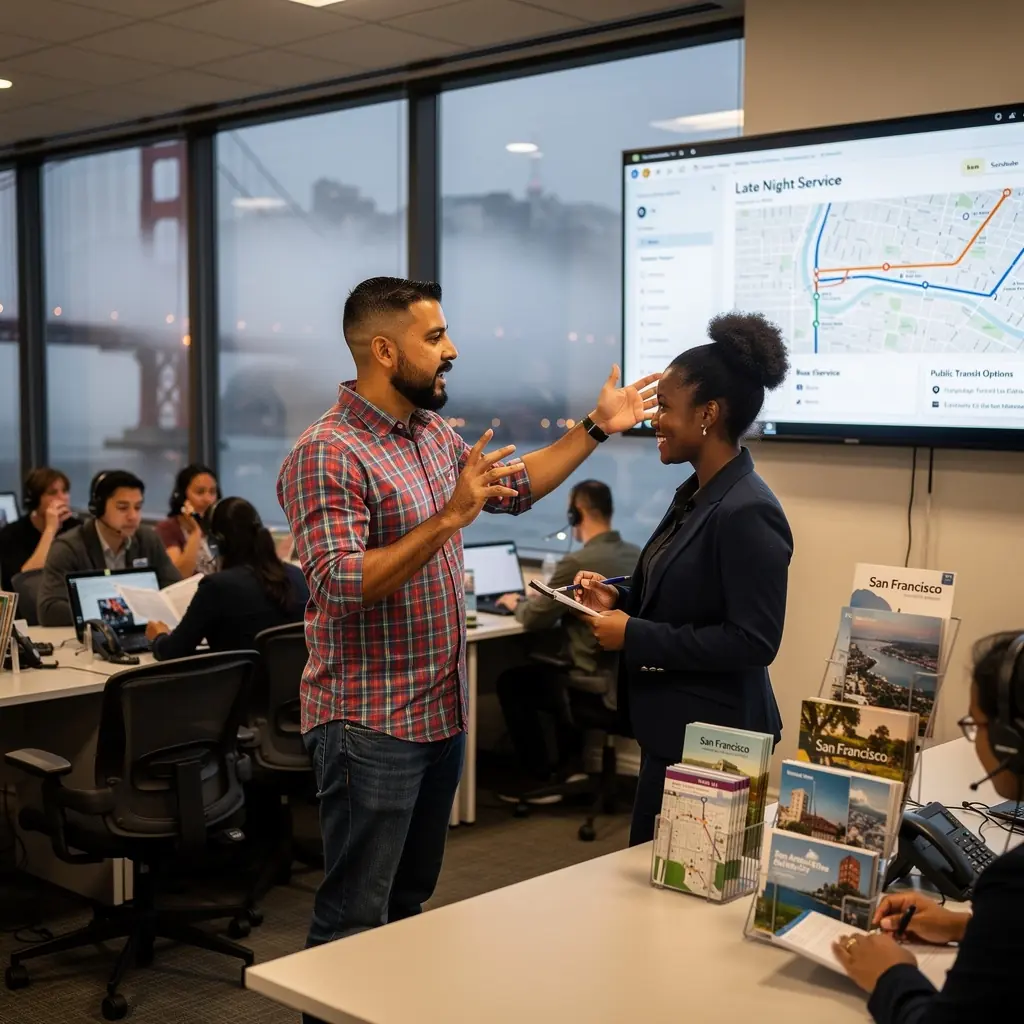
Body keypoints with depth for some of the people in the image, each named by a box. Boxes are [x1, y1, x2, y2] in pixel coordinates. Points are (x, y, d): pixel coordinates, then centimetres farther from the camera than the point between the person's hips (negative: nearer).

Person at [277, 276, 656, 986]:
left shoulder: (434, 433, 9)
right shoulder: (327, 455, -18)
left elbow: (516, 489, 22)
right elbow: (341, 587, -27)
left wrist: (597, 428, 16)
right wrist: (451, 517, -28)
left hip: (442, 712, 9)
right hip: (371, 726, -8)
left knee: (410, 905, 19)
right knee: (356, 923, 0)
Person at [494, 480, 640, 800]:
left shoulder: (578, 563, -20)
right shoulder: (637, 555, 4)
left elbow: (533, 620, -8)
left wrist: (516, 603, 13)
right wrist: (537, 598, 25)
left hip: (600, 687, -8)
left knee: (510, 681, 14)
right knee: (555, 668, 33)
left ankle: (543, 780, 16)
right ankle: (569, 765, 35)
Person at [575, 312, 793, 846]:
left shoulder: (748, 513, -21)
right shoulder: (696, 494, 8)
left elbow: (753, 641, -23)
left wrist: (634, 636, -21)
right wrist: (619, 599, 2)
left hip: (711, 739, -9)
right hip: (672, 730, 9)